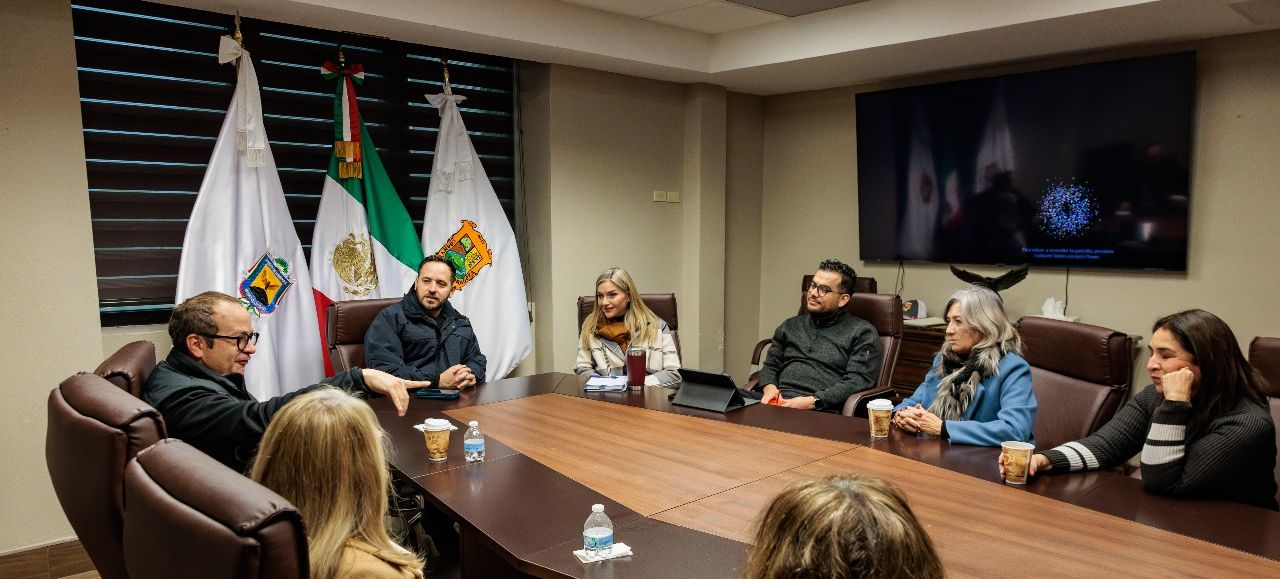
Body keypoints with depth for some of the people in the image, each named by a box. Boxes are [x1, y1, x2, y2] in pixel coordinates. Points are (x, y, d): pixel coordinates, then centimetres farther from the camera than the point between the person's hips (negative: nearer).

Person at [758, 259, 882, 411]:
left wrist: (812, 402, -15)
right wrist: (769, 387, 2)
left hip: (823, 412, -4)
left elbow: (858, 382, -5)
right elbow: (770, 365, 26)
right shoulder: (791, 326, 24)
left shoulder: (862, 332, 6)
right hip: (778, 405, 5)